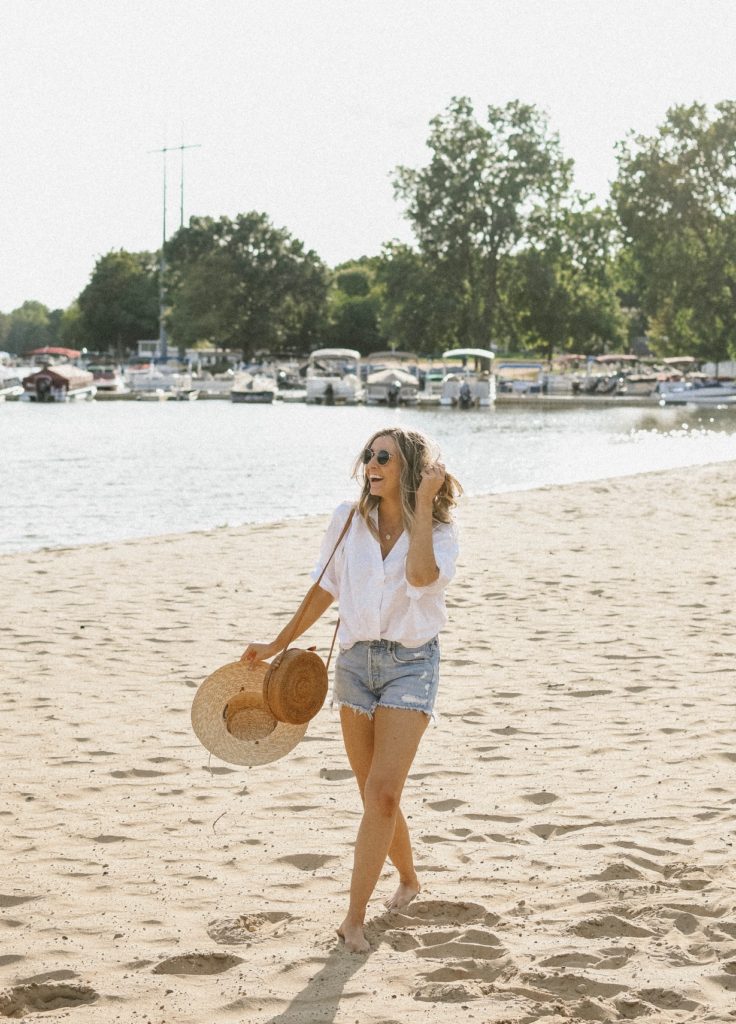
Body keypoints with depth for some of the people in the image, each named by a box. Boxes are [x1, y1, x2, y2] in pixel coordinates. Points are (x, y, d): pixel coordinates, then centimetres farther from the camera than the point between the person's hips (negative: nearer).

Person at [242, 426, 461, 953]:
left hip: (411, 664, -4)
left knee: (381, 793, -14)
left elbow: (421, 576, -29)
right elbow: (325, 589, 14)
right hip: (356, 659, 4)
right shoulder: (348, 520, 2)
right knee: (377, 796, 9)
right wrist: (278, 644, 18)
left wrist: (422, 505, -23)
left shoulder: (439, 532, -7)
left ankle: (354, 918, -9)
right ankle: (408, 879, 35)